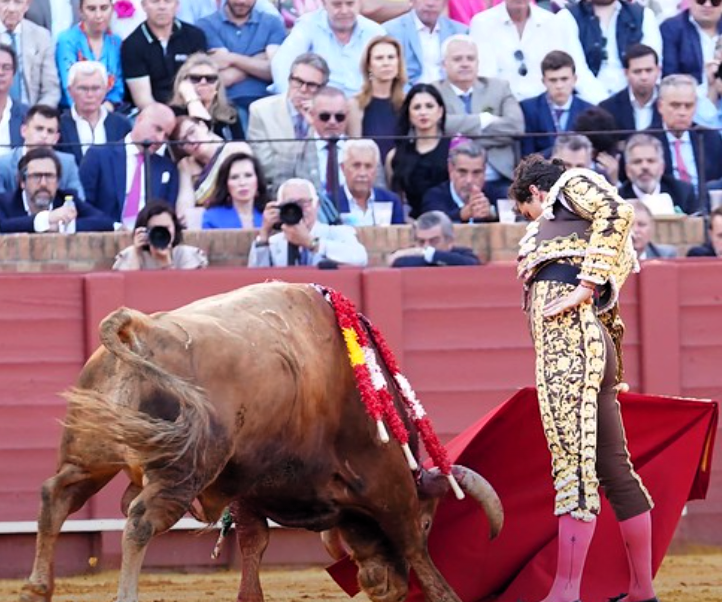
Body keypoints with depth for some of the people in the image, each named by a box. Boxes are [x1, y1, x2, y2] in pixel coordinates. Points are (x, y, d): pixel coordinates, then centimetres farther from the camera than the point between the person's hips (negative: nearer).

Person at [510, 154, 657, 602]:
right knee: (613, 469, 10)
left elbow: (617, 212, -12)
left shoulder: (571, 186, 9)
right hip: (595, 345, 10)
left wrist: (585, 288, -15)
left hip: (568, 334, -10)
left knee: (573, 463, -15)